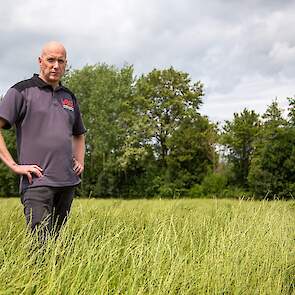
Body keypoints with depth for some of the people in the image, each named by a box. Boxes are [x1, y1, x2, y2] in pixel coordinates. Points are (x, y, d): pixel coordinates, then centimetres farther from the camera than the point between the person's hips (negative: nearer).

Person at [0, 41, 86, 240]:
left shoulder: (69, 97, 19)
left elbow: (79, 134, 33)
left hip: (68, 181, 6)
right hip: (37, 181, -6)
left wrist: (80, 162, 17)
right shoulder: (22, 91, 0)